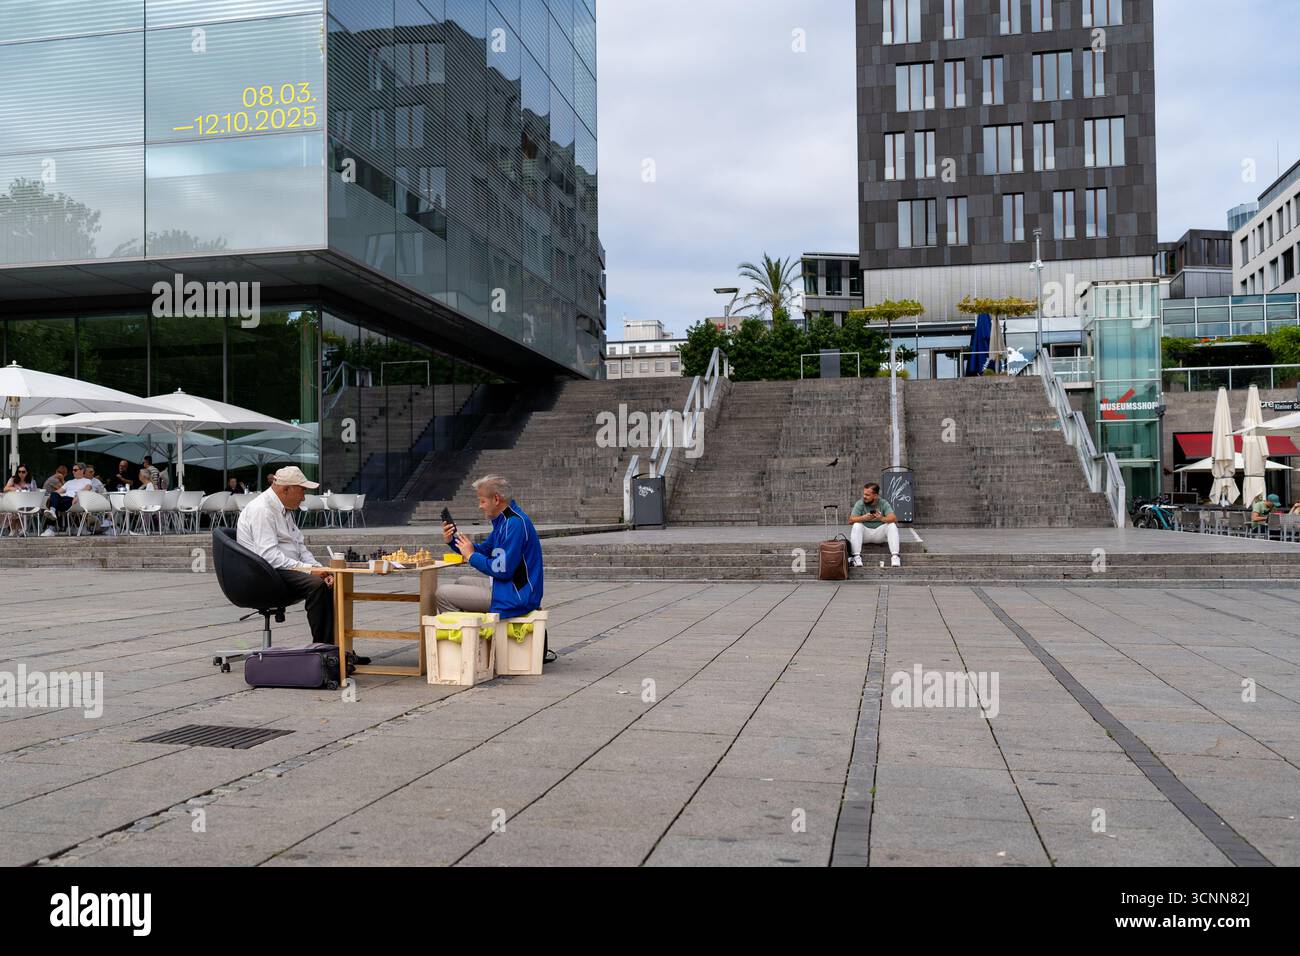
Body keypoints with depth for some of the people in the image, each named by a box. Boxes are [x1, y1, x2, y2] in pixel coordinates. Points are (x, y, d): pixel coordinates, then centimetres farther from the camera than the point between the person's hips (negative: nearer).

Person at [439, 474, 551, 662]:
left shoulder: (515, 523, -21)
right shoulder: (504, 520, 12)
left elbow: (502, 570, -24)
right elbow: (484, 550, 21)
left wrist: (471, 555, -11)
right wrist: (453, 539, 7)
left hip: (515, 595, -11)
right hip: (506, 586, 11)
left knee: (443, 594, -11)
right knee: (460, 584, 28)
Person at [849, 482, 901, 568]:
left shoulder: (884, 503, -4)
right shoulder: (859, 504, -5)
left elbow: (894, 518, -19)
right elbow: (851, 520, -17)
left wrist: (882, 518, -40)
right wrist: (864, 518, -35)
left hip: (879, 533, 0)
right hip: (865, 533, 0)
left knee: (892, 525, -25)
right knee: (856, 525, -30)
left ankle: (894, 556, -29)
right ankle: (857, 556, -34)